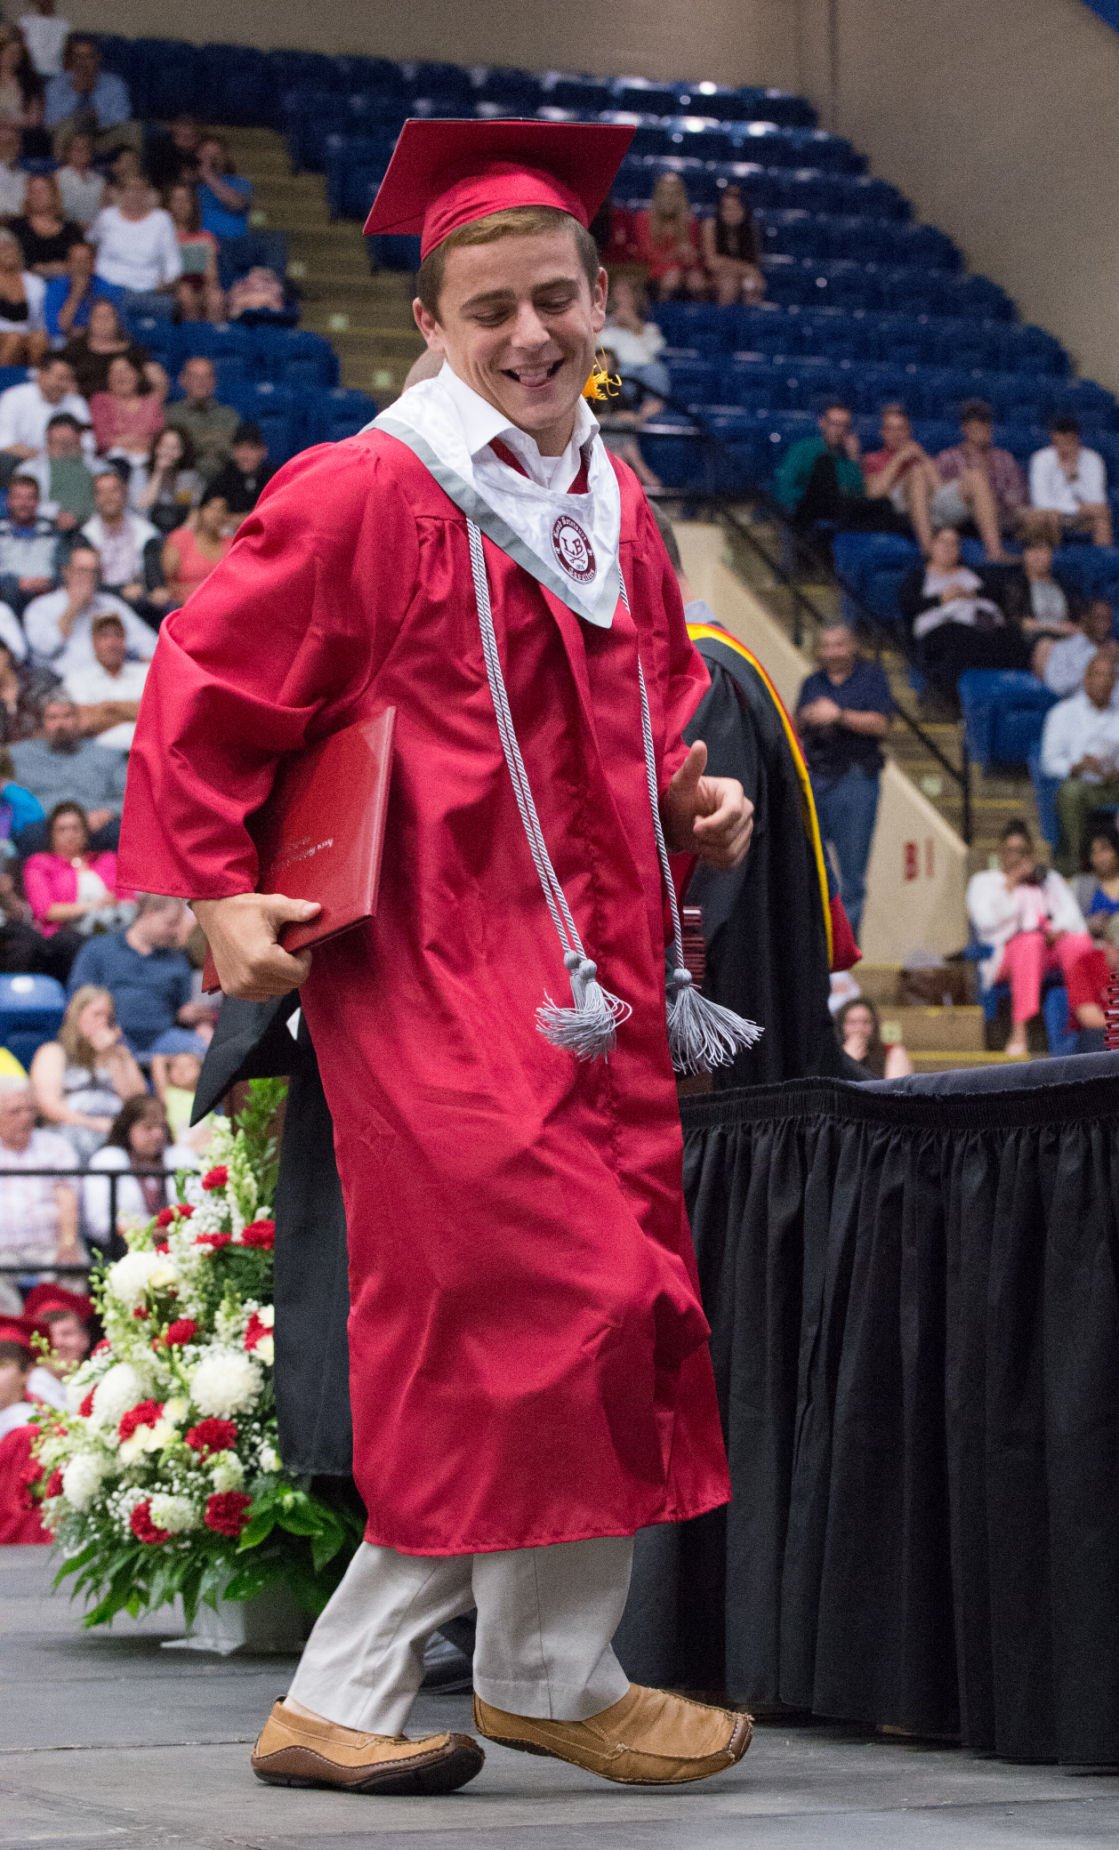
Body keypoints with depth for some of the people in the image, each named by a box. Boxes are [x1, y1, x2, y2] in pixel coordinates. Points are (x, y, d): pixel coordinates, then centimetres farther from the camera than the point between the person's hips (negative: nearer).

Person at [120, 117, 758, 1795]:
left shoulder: (617, 510, 14)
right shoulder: (360, 495, -8)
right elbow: (203, 693, -5)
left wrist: (690, 805, 8)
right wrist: (219, 896, -14)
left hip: (597, 985, 8)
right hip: (438, 972, -8)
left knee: (485, 1367, 7)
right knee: (553, 1298, -12)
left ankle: (340, 1702, 15)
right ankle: (548, 1671, 7)